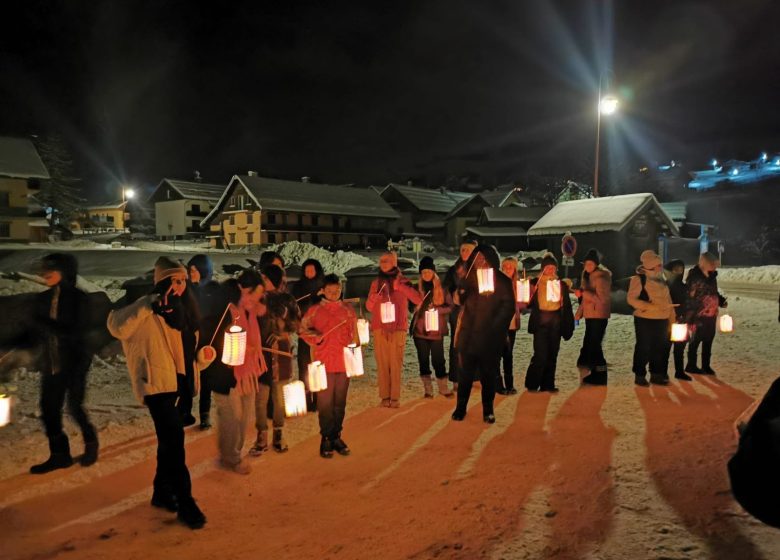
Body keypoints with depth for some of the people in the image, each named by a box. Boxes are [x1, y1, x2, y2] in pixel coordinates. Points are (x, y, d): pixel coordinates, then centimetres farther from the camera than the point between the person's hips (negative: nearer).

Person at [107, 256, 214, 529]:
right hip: (155, 382, -9)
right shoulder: (144, 309, -10)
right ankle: (185, 502, -4)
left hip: (173, 381, 9)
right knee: (174, 438, -13)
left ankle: (162, 492, 33)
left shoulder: (175, 309, 15)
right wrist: (150, 304, -36)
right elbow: (117, 327, -28)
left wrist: (202, 358, 2)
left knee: (170, 439, 17)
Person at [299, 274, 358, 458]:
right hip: (324, 363, -2)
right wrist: (315, 336, -12)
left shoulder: (348, 310, 7)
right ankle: (326, 438, 12)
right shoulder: (314, 310, 0)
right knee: (325, 403, 1)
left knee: (340, 402, 9)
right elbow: (303, 329, 6)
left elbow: (354, 334, 11)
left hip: (344, 362, 2)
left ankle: (336, 436, 21)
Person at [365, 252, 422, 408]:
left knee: (396, 363, -6)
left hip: (398, 328, -2)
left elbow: (418, 300, -7)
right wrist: (372, 299, -6)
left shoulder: (402, 281, 6)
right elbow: (369, 307, 17)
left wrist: (401, 287, -16)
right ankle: (384, 396, 2)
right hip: (379, 328, 3)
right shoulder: (376, 282, 14)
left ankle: (395, 397, -2)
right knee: (382, 363, -2)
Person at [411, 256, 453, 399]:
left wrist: (437, 309, -14)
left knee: (438, 360, 0)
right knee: (423, 360, 6)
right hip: (420, 329, 2)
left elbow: (450, 307, 2)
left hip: (436, 330, -2)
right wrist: (417, 307, -10)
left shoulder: (441, 288, 1)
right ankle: (428, 389, 15)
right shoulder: (417, 288, 5)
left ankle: (443, 388, 14)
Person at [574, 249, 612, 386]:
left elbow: (601, 298, -23)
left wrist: (583, 293, -30)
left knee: (594, 344, -7)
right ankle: (595, 372, 23)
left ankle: (600, 375, 2)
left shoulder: (601, 277, -15)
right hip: (590, 315, 9)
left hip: (598, 316, -9)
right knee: (588, 343, 13)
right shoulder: (588, 275, 12)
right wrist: (579, 313, 17)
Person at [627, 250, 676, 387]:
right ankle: (640, 375, 11)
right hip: (645, 319, -7)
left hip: (662, 320, 7)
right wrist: (650, 306, -23)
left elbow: (668, 300, 18)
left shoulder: (661, 280, 15)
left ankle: (656, 374, 25)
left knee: (660, 348, 12)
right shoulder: (639, 279, -8)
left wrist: (672, 319, 12)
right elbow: (631, 299, -15)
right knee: (643, 348, 0)